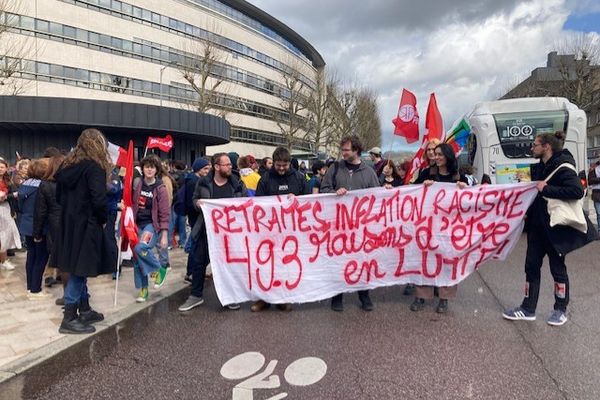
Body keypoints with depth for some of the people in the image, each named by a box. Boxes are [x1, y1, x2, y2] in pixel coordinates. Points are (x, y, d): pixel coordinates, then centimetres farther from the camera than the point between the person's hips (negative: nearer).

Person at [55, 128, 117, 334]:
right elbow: (98, 200, -23)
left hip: (68, 224, 8)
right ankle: (69, 319, 6)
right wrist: (103, 219, -8)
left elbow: (59, 197, 15)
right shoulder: (94, 167, -14)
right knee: (79, 270, -1)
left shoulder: (67, 165, 10)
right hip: (86, 225, -8)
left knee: (78, 269, 16)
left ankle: (84, 311, 27)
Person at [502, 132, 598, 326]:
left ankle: (560, 310, 24)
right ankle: (528, 309, 16)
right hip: (537, 225, 8)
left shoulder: (562, 167, -14)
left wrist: (546, 189, -25)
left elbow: (577, 191, -28)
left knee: (557, 267, 6)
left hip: (555, 227, -7)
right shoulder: (538, 167, 10)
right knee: (531, 266, 8)